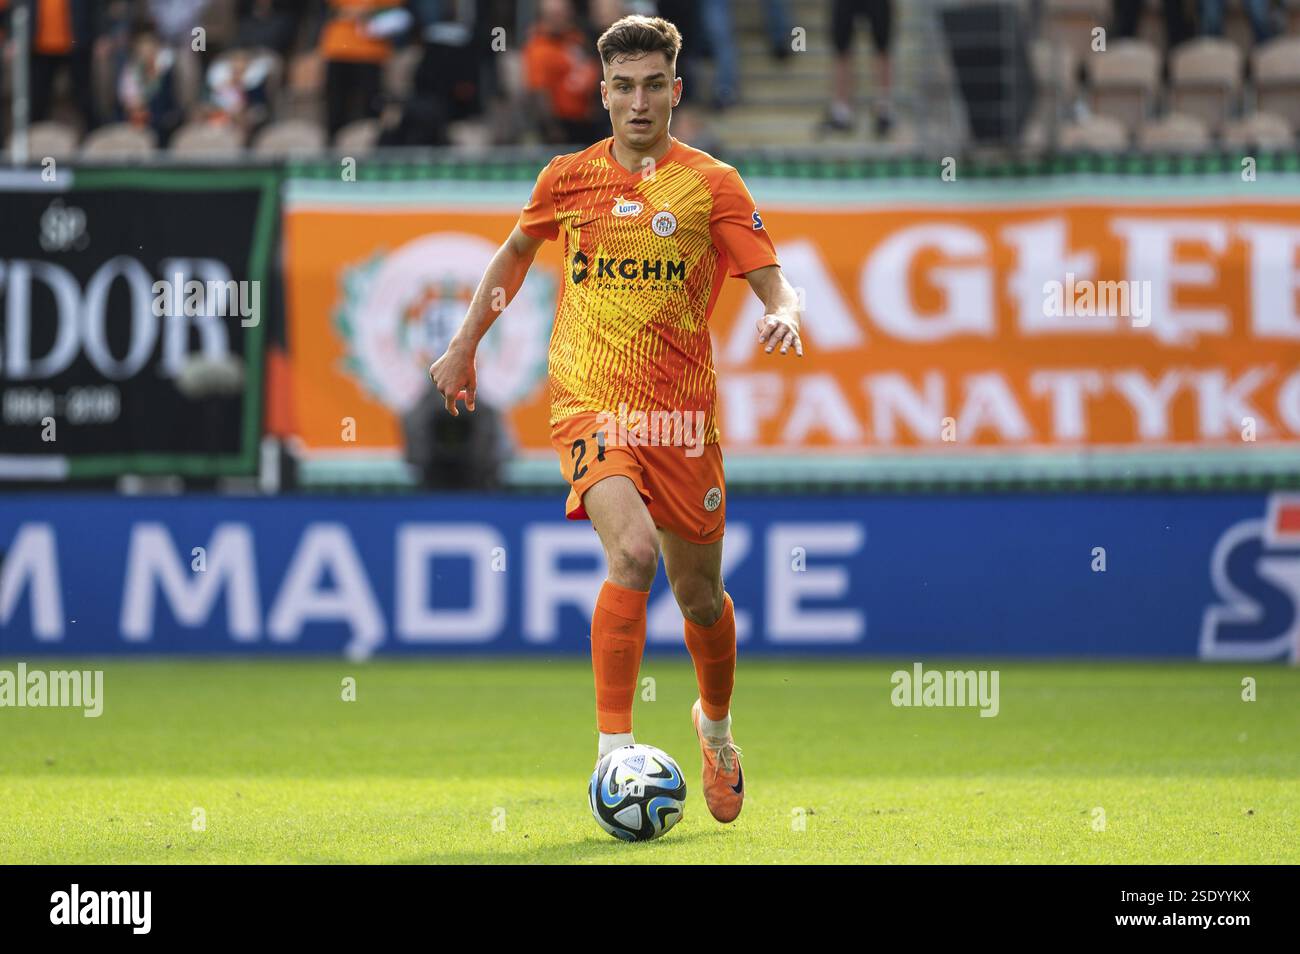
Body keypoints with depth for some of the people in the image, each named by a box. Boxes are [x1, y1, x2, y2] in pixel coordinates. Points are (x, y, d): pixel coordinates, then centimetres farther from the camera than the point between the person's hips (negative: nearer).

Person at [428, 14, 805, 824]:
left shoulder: (711, 183, -1)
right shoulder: (568, 179, 5)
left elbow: (773, 280, -5)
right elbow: (516, 255, 24)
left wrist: (785, 314, -28)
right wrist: (466, 344, 26)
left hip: (682, 414, 1)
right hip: (590, 403, -1)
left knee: (699, 593, 11)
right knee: (634, 551, -27)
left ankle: (717, 724, 42)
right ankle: (614, 751, -24)